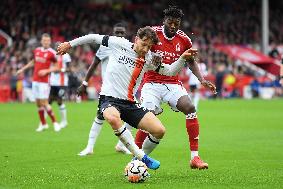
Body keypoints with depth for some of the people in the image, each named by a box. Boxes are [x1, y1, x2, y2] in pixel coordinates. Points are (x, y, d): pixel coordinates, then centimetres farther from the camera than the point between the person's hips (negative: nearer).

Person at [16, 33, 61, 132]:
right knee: (38, 103, 8)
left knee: (44, 103, -9)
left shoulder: (52, 53, -10)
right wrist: (22, 69, 26)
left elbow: (57, 67, -7)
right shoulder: (37, 50, 8)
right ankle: (43, 124, 19)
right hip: (35, 80, 6)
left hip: (44, 81, -6)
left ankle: (55, 122, 5)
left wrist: (46, 71, -19)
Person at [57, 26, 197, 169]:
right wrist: (70, 44, 10)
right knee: (112, 118, -41)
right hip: (109, 99, -4)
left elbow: (170, 71, 11)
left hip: (130, 103, 4)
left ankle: (139, 159, 14)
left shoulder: (149, 59, 7)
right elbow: (95, 38, 6)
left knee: (159, 131, -12)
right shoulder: (119, 44, -4)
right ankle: (141, 156, -32)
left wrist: (183, 58, -6)